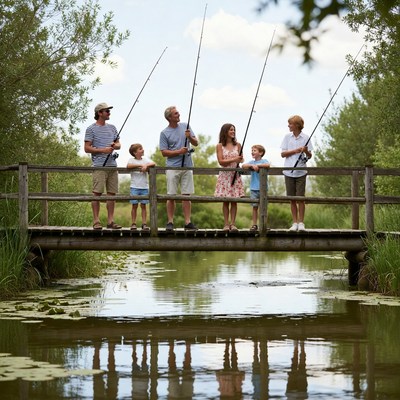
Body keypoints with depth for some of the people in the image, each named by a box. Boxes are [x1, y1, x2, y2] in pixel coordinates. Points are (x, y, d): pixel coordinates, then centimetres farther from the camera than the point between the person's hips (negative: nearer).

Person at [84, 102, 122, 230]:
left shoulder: (112, 128, 18)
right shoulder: (91, 129, 0)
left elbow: (118, 145, 22)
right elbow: (87, 148, -4)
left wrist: (115, 145, -1)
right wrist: (103, 150, -13)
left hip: (112, 165, 6)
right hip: (99, 166, -6)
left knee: (112, 193, 4)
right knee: (97, 193, -7)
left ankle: (110, 221, 8)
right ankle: (96, 221, -5)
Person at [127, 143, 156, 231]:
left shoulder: (145, 160, 10)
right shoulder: (131, 160, 3)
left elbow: (153, 164, -3)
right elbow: (128, 166, -17)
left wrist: (146, 165, -19)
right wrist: (140, 165, -16)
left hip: (144, 187, 2)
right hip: (134, 187, -2)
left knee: (143, 205, 2)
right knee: (134, 205, -2)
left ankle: (144, 224, 3)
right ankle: (133, 223, 3)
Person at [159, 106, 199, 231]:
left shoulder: (185, 126, 10)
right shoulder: (164, 133, -1)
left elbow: (196, 143, 11)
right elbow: (164, 152, -5)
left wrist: (189, 137, -10)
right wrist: (179, 152, -15)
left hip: (187, 166, 3)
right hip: (173, 167, -3)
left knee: (187, 195, 2)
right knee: (171, 196, -2)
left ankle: (188, 222, 5)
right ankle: (170, 222, 5)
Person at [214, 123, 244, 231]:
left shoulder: (238, 145, 8)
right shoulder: (220, 146, 1)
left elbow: (241, 159, 9)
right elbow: (221, 161, -6)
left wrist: (240, 160, -15)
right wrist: (234, 159, -17)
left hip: (235, 175, 2)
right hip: (225, 175, -2)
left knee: (234, 200, -2)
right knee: (225, 201, -1)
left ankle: (233, 224, 0)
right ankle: (226, 224, 3)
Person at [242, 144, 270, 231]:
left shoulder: (264, 161, 0)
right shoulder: (252, 162, 11)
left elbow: (268, 165, -22)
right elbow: (243, 166, -3)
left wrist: (257, 165, -16)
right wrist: (252, 166, -16)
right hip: (253, 188, 3)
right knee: (255, 207, 4)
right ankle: (254, 225, 8)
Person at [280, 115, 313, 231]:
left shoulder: (305, 138, 1)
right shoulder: (287, 137, 7)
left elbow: (309, 156, 3)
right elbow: (283, 154, 2)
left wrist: (306, 151, -19)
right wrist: (295, 150, -11)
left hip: (300, 172, -2)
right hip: (289, 172, 2)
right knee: (292, 199, 5)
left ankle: (301, 223, 5)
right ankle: (295, 223, 12)